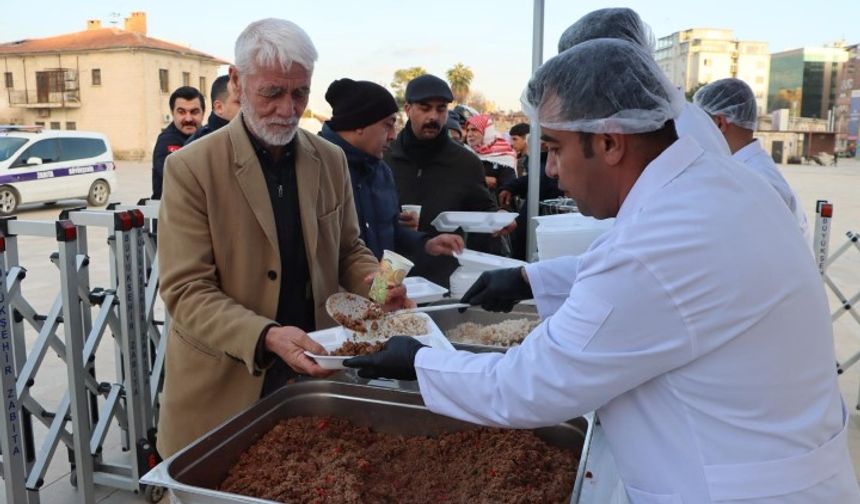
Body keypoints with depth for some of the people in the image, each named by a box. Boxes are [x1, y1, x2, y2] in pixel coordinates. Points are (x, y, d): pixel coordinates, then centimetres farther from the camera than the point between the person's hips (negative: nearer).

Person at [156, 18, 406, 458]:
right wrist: (266, 336, -31)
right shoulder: (191, 169, -12)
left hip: (314, 372, 4)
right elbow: (186, 291, -15)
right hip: (222, 389, -3)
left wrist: (374, 282, -12)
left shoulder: (331, 161, 2)